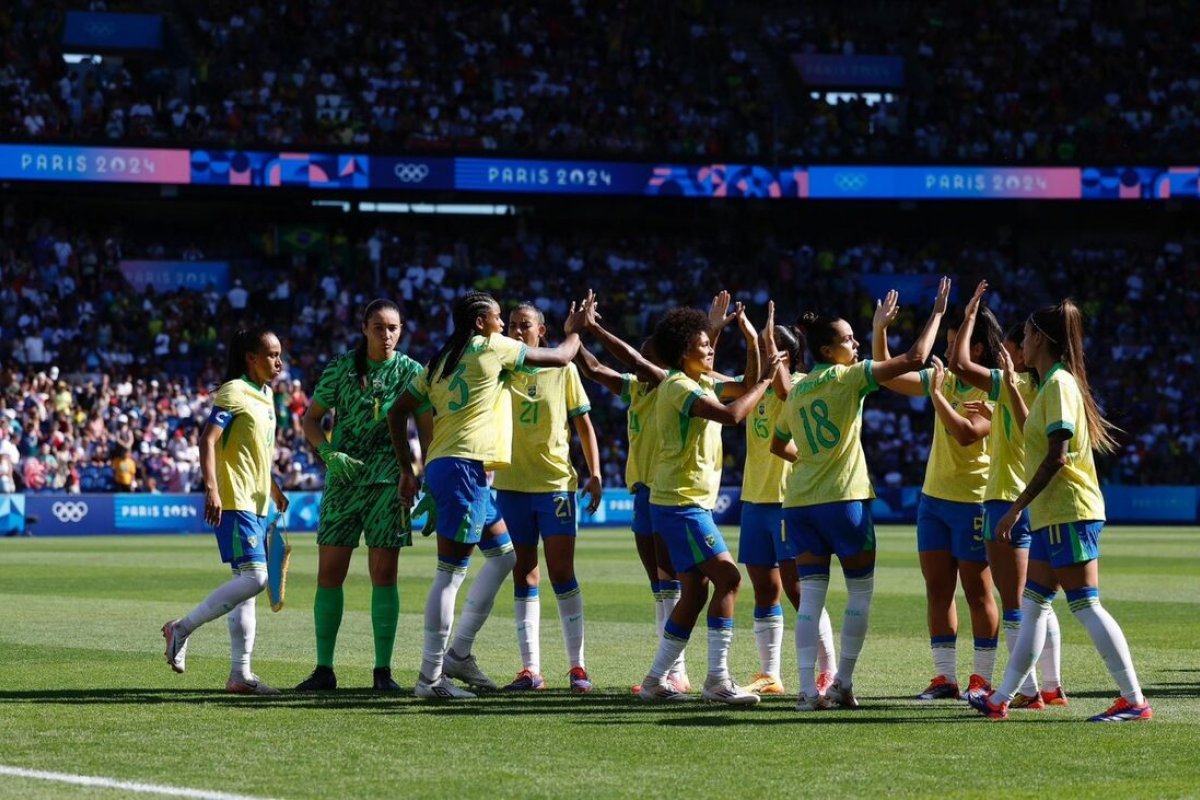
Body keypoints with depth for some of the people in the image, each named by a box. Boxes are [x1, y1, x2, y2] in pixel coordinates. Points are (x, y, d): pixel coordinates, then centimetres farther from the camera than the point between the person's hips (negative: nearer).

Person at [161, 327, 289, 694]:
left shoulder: (265, 395, 17)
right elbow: (208, 441, -20)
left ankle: (240, 674, 9)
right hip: (234, 501, -9)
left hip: (255, 503, 9)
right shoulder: (234, 393, -10)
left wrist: (273, 488, 34)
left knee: (246, 582, 8)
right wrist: (211, 489, -30)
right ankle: (182, 628, -9)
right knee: (254, 576, -19)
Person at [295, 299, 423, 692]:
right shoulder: (342, 368, 3)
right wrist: (329, 453, -8)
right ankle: (324, 669, 7)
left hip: (389, 479, -1)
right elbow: (310, 419, 9)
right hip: (343, 478, 1)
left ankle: (383, 670, 2)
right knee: (329, 573, 0)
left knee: (383, 574, -3)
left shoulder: (410, 371, 1)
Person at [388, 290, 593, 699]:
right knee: (450, 572, -8)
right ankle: (431, 677, -9)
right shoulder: (492, 348, 1)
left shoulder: (439, 362, 20)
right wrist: (575, 330, 28)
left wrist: (408, 469, 19)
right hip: (465, 466, -9)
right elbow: (560, 357, 8)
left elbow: (397, 412, 18)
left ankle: (457, 648, 15)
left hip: (438, 466, 9)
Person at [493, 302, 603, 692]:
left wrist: (594, 473, -1)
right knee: (524, 574, 4)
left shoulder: (563, 370, 4)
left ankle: (577, 665, -1)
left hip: (557, 482, -2)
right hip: (511, 483, 2)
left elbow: (583, 424, 7)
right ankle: (530, 668, 5)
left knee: (561, 571, -7)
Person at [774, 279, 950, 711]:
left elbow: (778, 445, 27)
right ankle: (843, 683, 6)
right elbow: (913, 360, -11)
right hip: (843, 498, -6)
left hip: (799, 501, 6)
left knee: (811, 595, 4)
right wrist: (937, 312, -3)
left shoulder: (797, 391, 13)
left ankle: (808, 689, -4)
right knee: (860, 589, 8)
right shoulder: (847, 377, -6)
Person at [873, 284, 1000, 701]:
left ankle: (982, 678, 5)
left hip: (973, 501, -7)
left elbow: (967, 433, -27)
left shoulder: (994, 392, -13)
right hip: (934, 496, 8)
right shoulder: (943, 380, 9)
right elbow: (887, 376, 14)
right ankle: (945, 677, 11)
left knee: (977, 589, -1)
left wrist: (936, 396, -25)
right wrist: (880, 331, 5)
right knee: (937, 588, 6)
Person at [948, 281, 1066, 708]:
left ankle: (1027, 691, -9)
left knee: (1013, 605, -6)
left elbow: (959, 363, -18)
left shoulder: (1010, 384, -13)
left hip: (1008, 500, -8)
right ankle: (1053, 686, 16)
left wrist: (970, 316, -10)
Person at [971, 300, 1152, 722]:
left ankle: (1134, 701, -10)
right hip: (1055, 513, 10)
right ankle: (1001, 699, 15)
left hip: (1068, 512, -10)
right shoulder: (1054, 383, 16)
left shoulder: (1059, 383, -13)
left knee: (1085, 605, -10)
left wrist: (1017, 508, -18)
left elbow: (1057, 456, -20)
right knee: (1033, 605, 11)